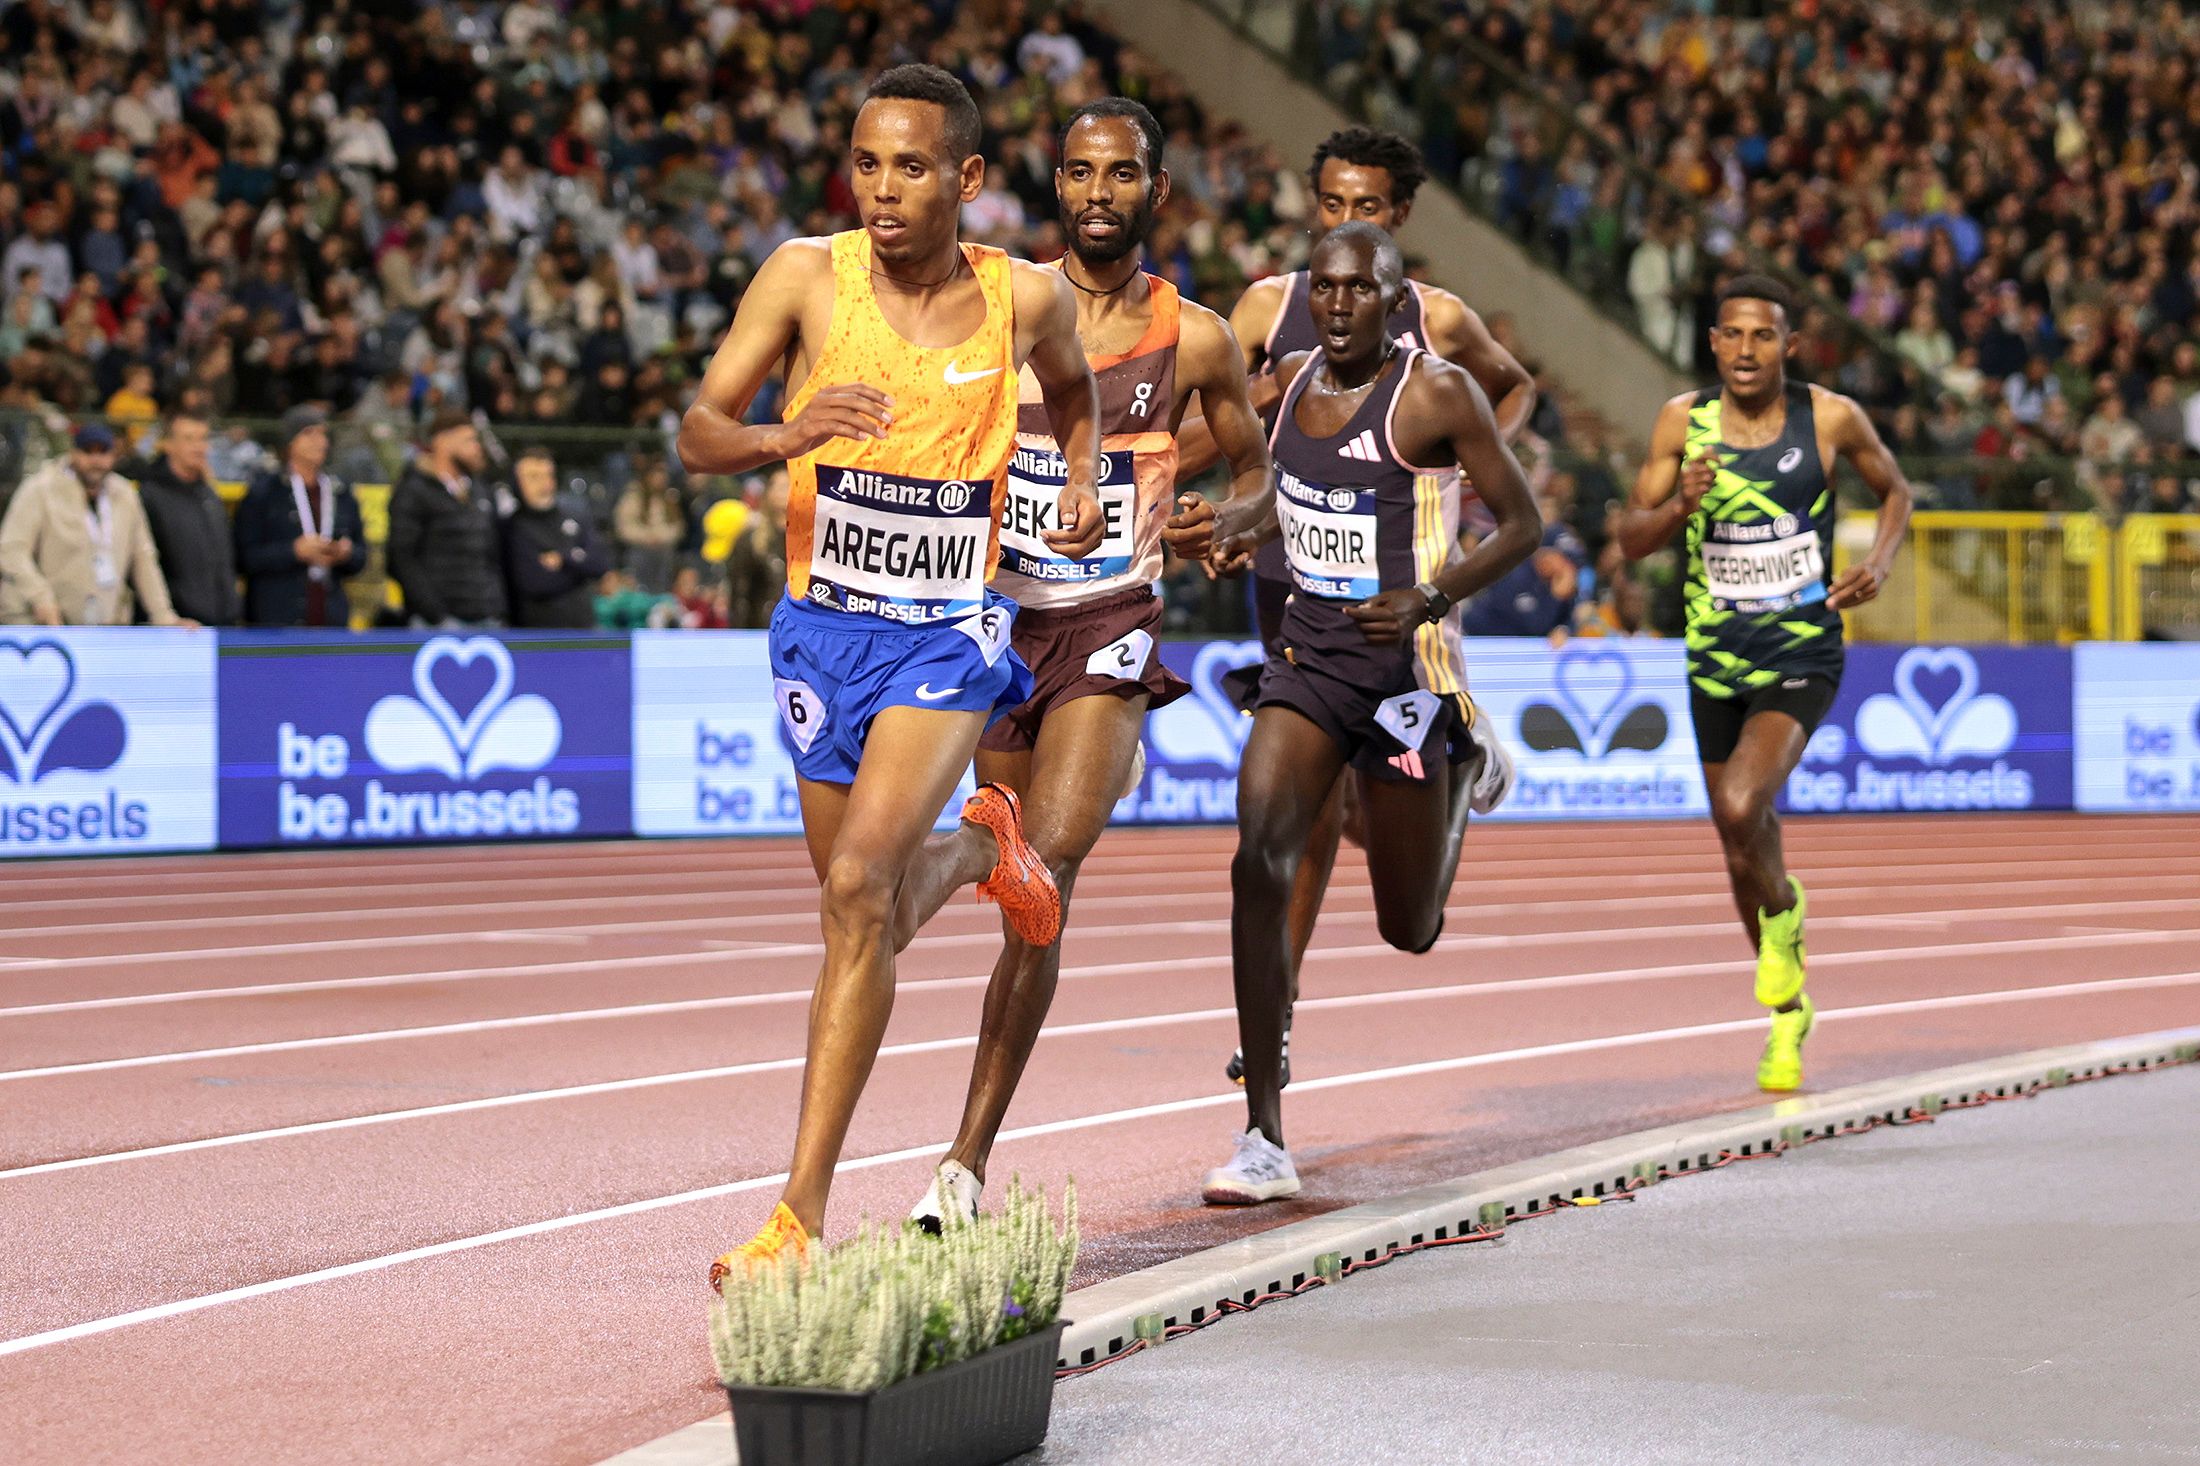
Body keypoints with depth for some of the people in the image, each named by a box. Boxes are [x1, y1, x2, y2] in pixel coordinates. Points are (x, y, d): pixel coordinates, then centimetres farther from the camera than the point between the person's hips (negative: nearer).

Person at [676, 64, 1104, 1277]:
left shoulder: (1026, 299, -5)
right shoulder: (808, 276, -8)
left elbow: (1070, 386, 20)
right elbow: (697, 435, -11)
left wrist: (1082, 479, 5)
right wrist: (785, 436, -30)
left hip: (950, 635, -2)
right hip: (824, 625, 2)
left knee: (858, 888, -21)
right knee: (875, 921, 15)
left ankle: (802, 1212, -17)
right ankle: (978, 848, 53)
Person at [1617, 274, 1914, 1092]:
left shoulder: (1830, 419, -6)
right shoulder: (1684, 421, -3)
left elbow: (1895, 491, 12)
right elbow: (1631, 540, 0)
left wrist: (1880, 562, -6)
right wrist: (1679, 506, -21)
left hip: (1802, 656, -3)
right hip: (1715, 658, 3)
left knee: (1740, 809, -25)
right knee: (1741, 841, 11)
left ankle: (1783, 912, 8)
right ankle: (1788, 1009, 31)